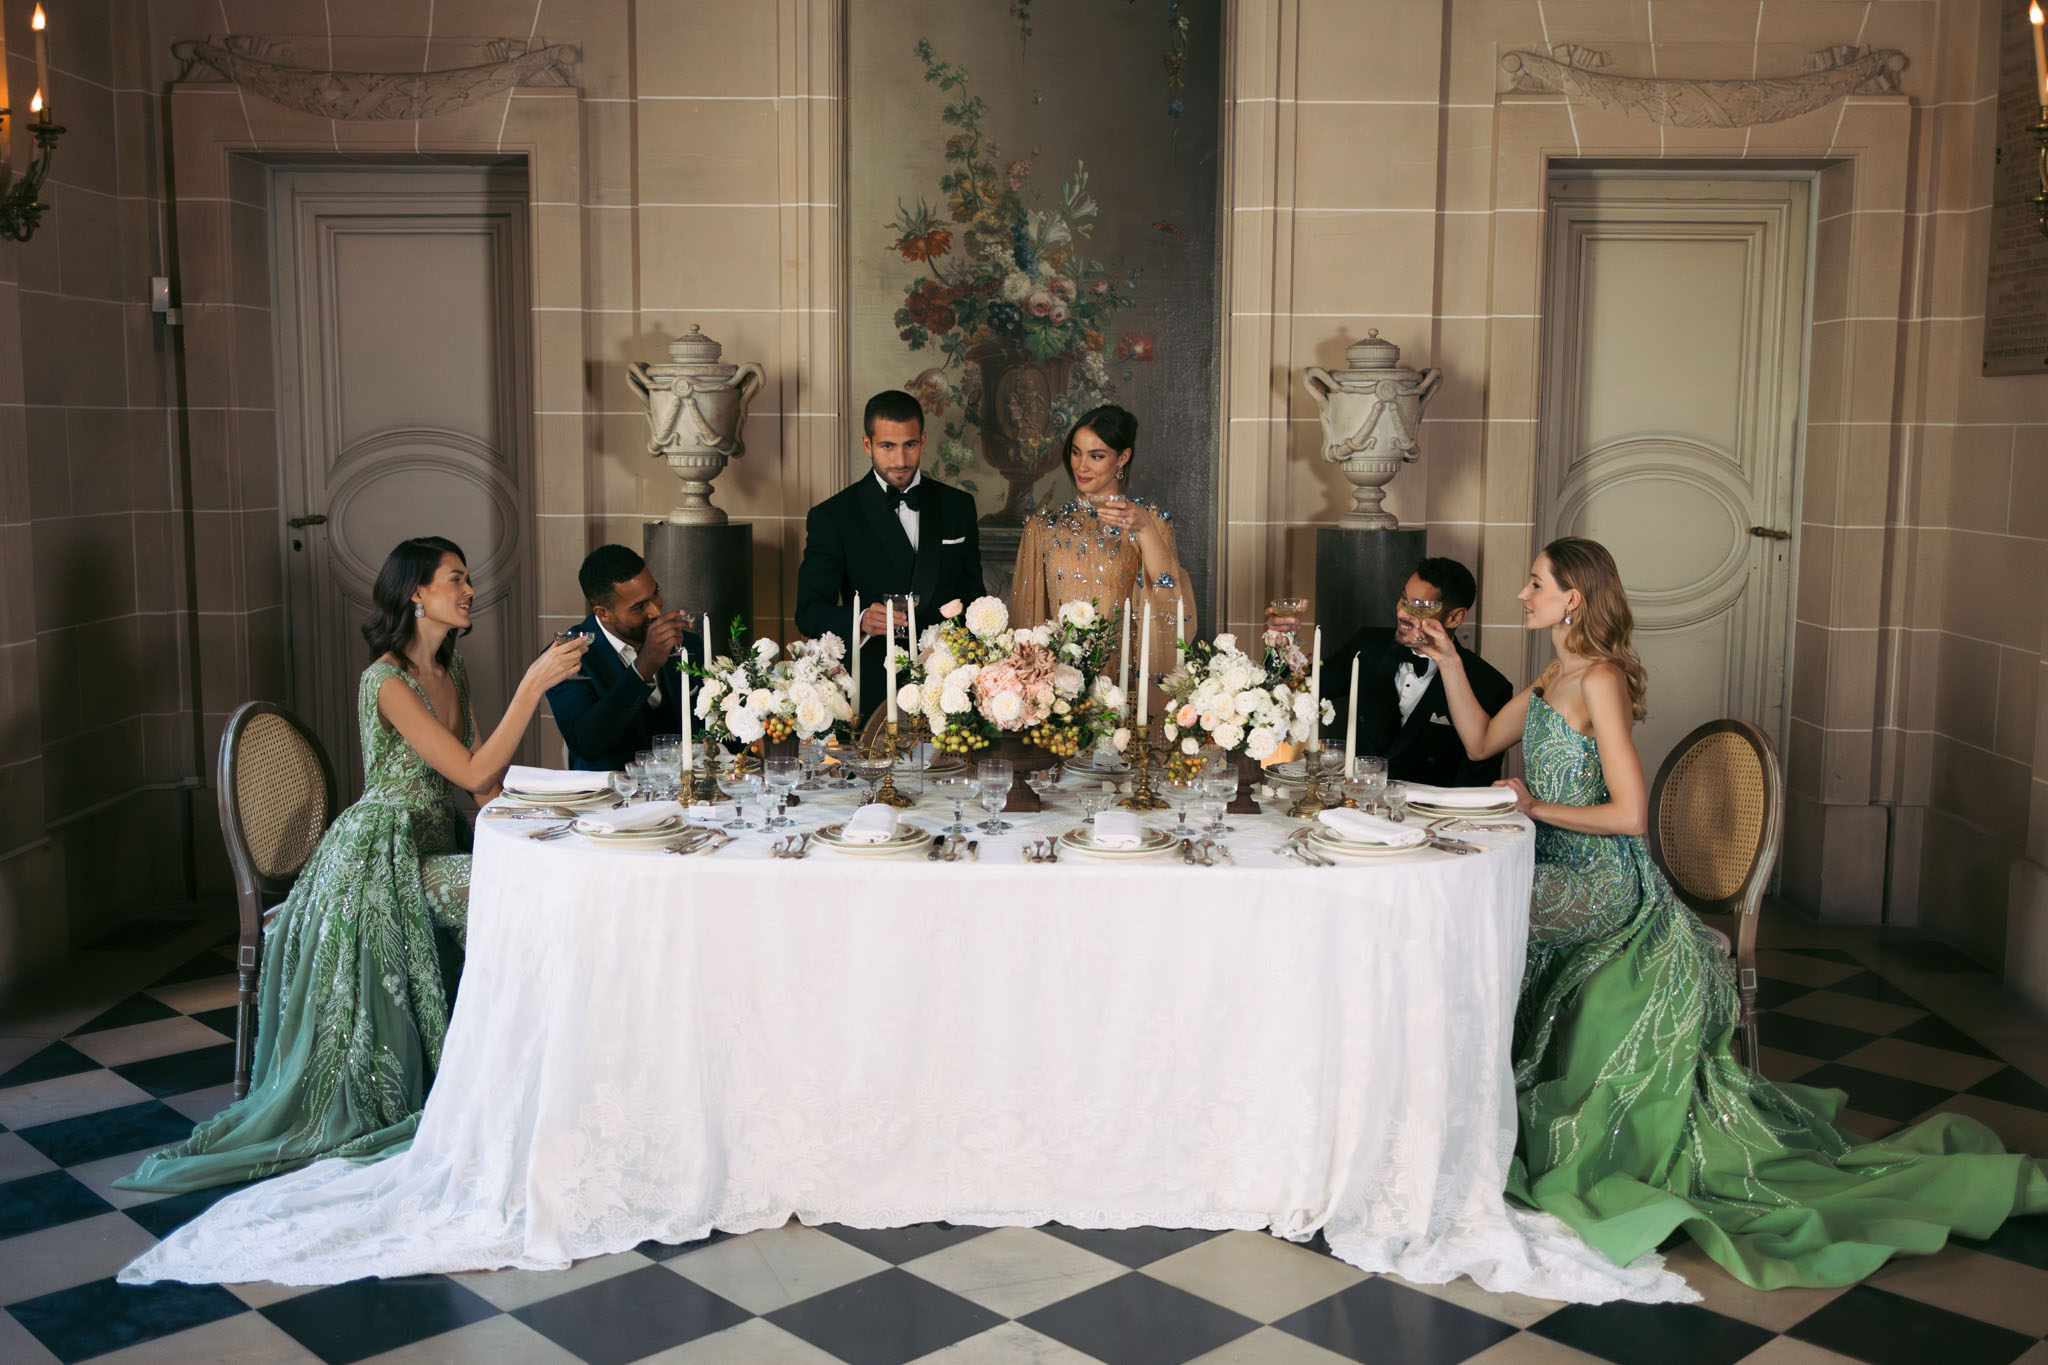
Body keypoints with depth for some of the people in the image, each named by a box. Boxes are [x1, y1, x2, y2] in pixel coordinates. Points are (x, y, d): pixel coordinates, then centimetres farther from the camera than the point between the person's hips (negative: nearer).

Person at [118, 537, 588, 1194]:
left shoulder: (450, 672, 11)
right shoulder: (387, 682, -15)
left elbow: (488, 789, 6)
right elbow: (473, 772, -22)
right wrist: (532, 685, -23)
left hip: (436, 845, 8)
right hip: (383, 856, -7)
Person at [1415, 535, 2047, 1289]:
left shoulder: (1600, 681, -18)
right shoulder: (1552, 677, 10)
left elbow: (1629, 814, -22)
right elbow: (1480, 741, 18)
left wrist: (1537, 807, -15)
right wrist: (1448, 658, 12)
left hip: (1603, 885, -9)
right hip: (1563, 874, 9)